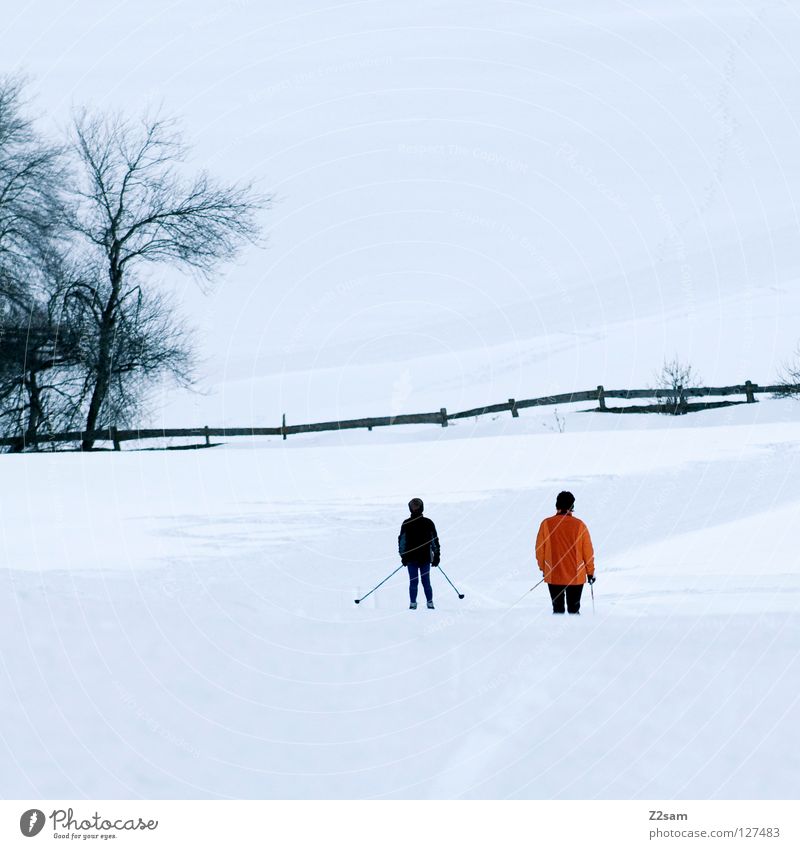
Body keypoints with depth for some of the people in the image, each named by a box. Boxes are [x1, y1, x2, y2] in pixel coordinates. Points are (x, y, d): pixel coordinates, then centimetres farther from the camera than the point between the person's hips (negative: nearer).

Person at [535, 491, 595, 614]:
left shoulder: (546, 524, -6)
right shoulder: (579, 525, -8)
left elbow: (540, 549, 2)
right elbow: (588, 551, -1)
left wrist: (543, 568, 17)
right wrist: (590, 572, 11)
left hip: (553, 576, 0)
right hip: (576, 576, 0)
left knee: (557, 609, 10)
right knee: (574, 610, 9)